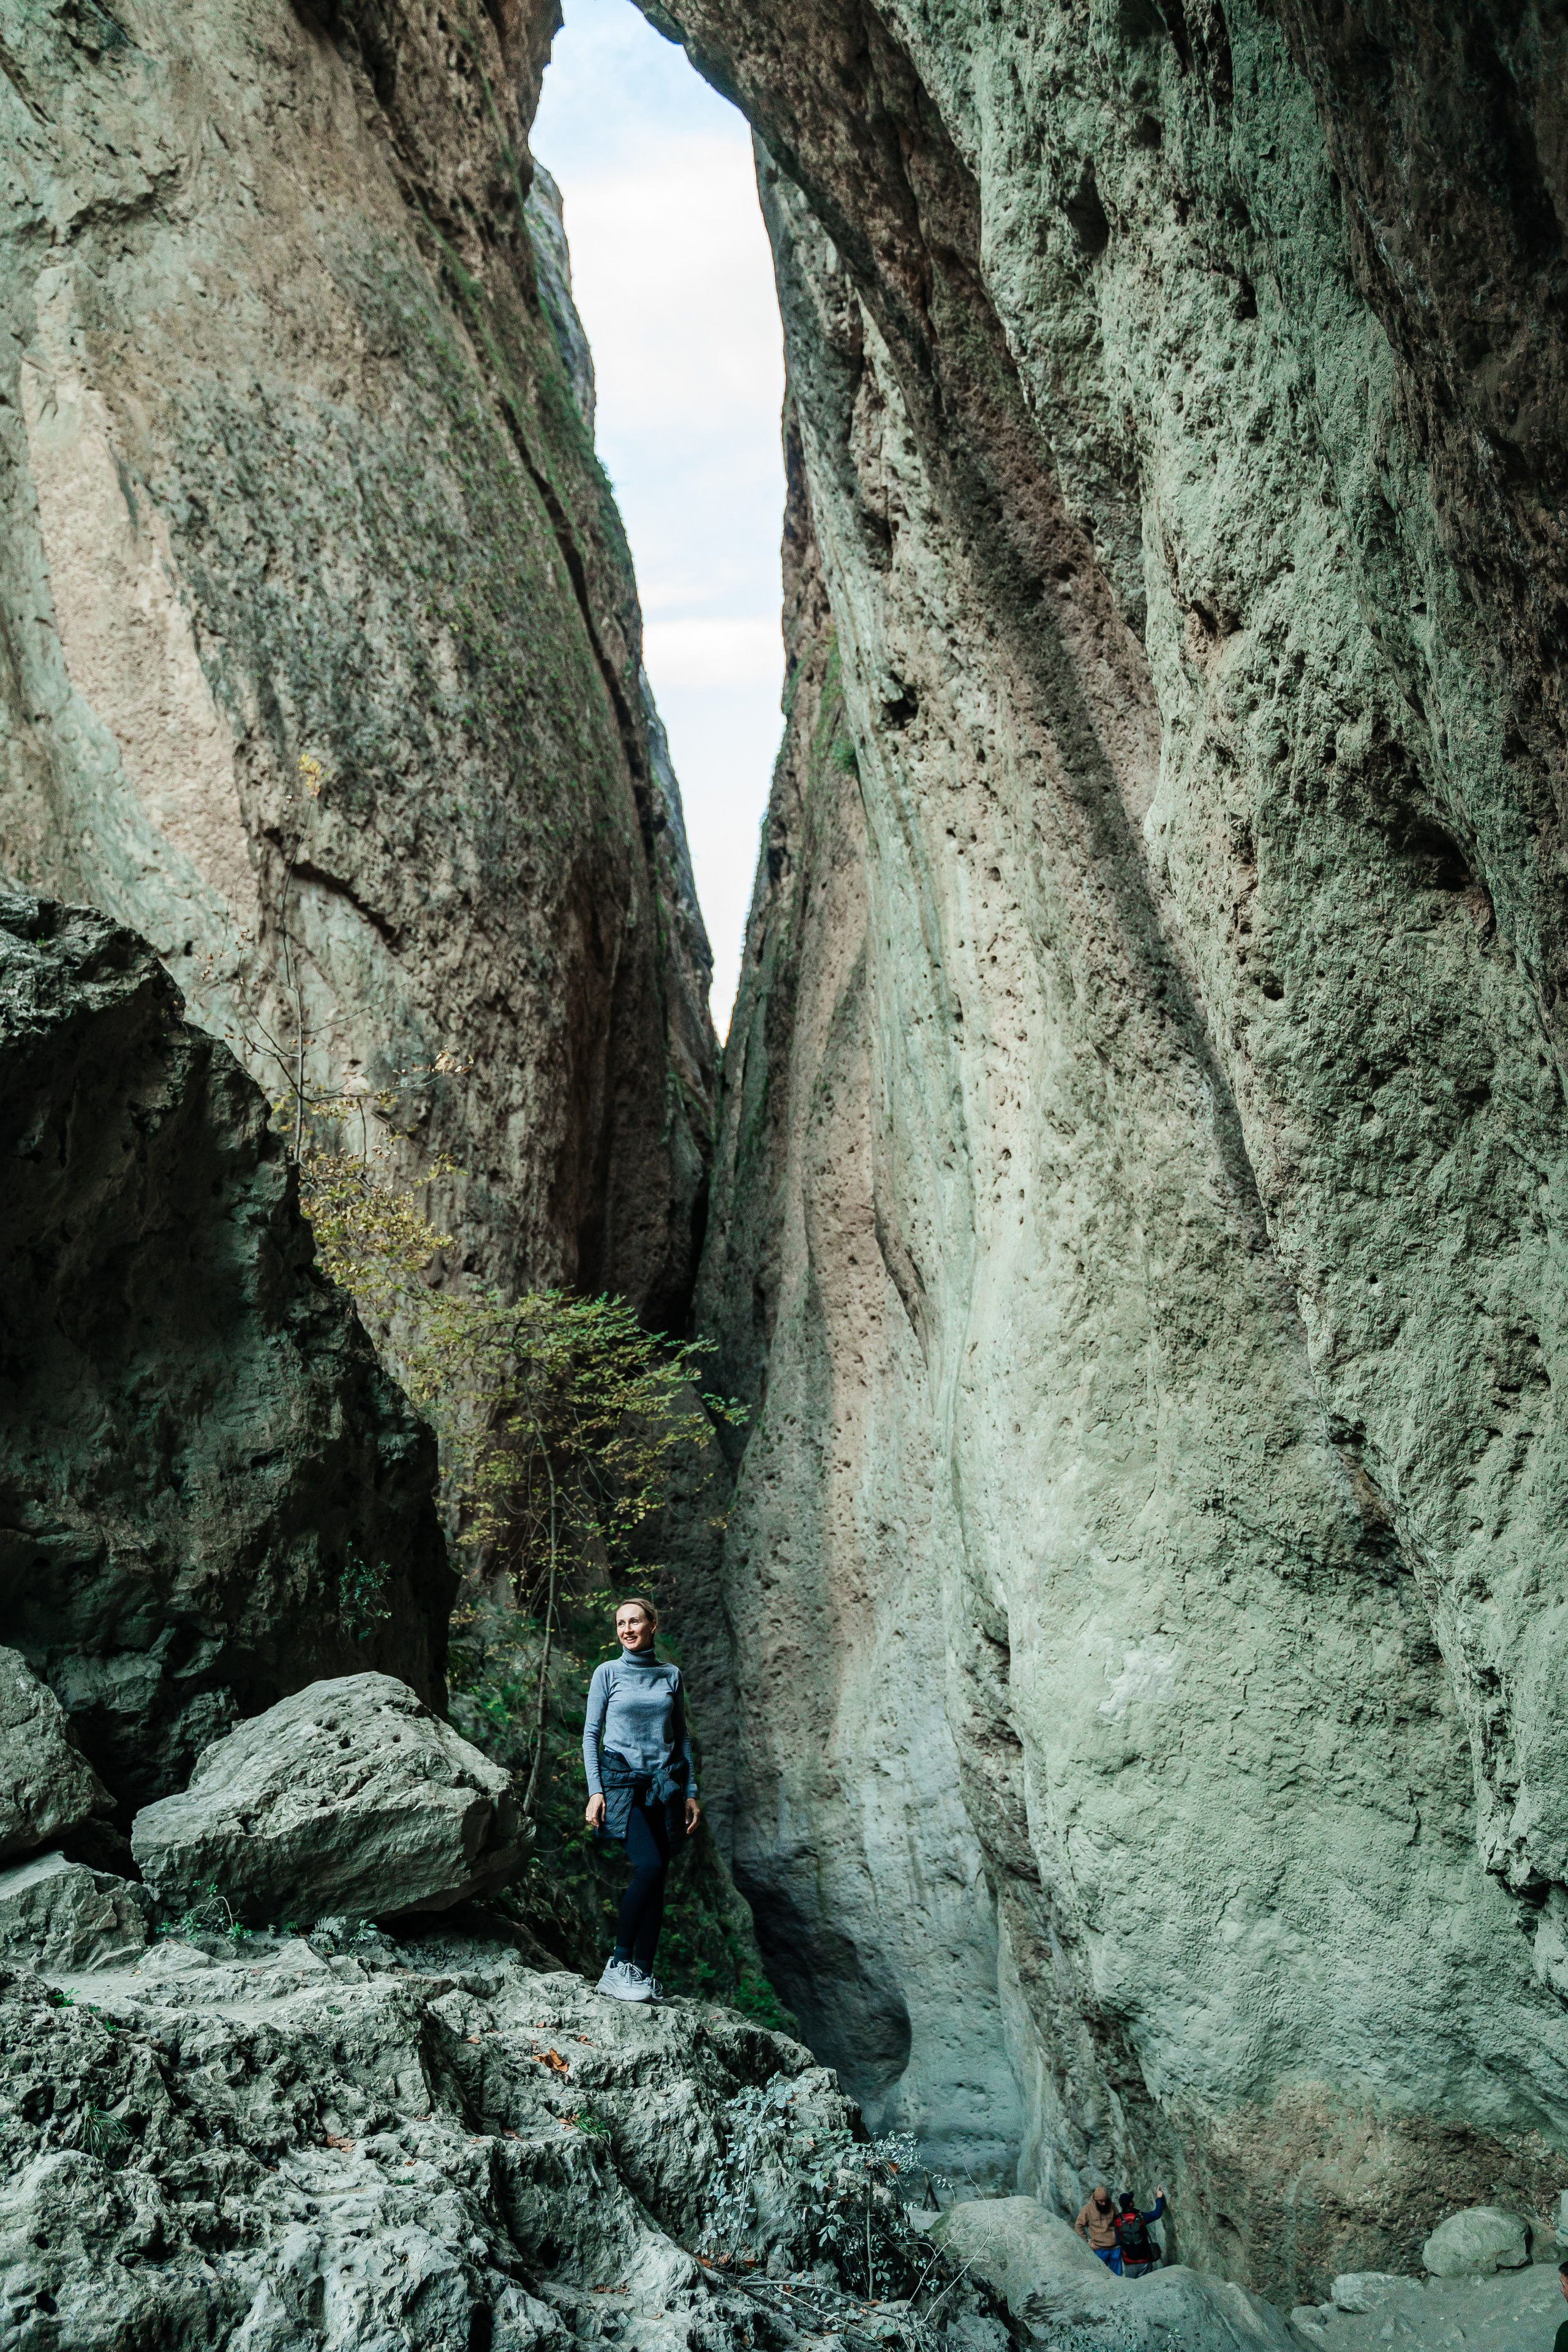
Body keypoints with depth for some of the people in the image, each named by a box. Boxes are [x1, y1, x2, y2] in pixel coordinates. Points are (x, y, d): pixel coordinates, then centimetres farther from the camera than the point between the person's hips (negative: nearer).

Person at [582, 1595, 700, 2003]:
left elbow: (682, 1736, 14)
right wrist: (595, 1791, -7)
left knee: (657, 1880, -1)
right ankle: (618, 1964, -10)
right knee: (649, 1867, -21)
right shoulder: (608, 1672, 3)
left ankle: (643, 1973, 6)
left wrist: (691, 1793, 9)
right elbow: (590, 1735, 2)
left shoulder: (671, 1675, 10)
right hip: (621, 1782, -3)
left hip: (664, 1783, 3)